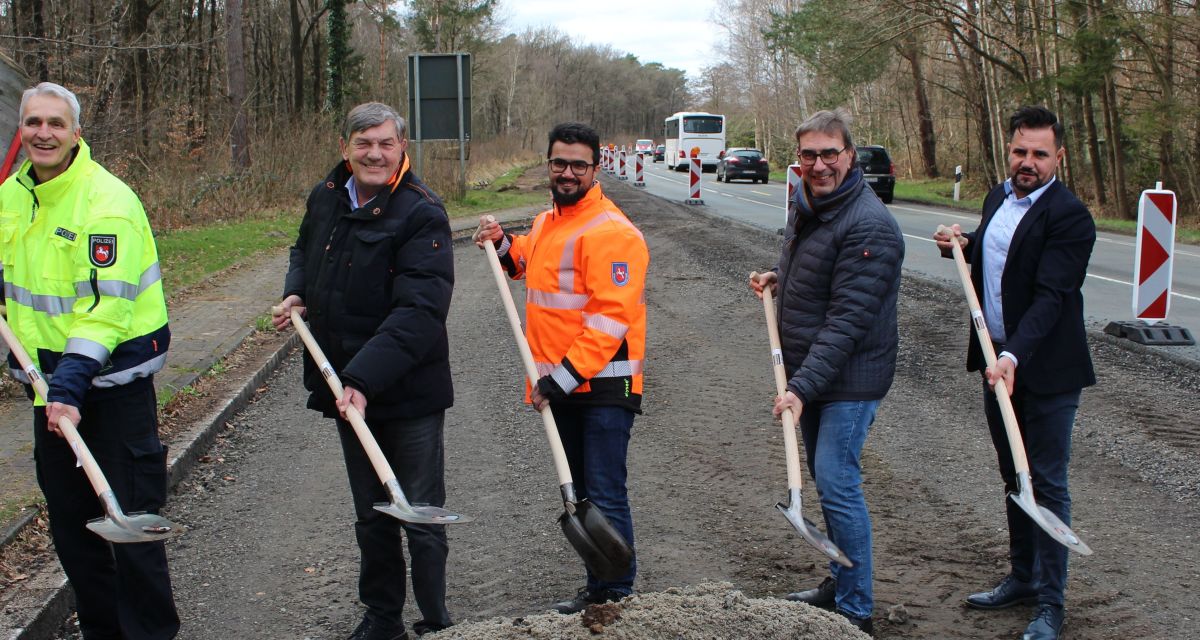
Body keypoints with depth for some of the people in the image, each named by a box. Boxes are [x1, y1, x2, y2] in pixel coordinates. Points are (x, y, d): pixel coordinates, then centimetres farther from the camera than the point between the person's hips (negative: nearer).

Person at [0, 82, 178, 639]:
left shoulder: (107, 200, -18)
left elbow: (107, 306, -24)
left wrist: (71, 386, -30)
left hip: (111, 377, -8)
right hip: (47, 375, 8)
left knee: (130, 516, -2)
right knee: (67, 514, 16)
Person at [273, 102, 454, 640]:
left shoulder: (422, 214, -19)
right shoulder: (325, 198, 4)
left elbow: (418, 312, -27)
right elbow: (305, 251, 27)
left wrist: (364, 379, -33)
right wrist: (296, 293, 5)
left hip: (408, 394, -7)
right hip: (347, 391, 7)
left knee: (422, 519, 3)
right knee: (371, 515, 20)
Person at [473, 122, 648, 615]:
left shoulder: (610, 232, -18)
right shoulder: (547, 222, 13)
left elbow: (609, 320, -24)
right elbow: (533, 267, 35)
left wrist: (563, 379, -24)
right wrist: (503, 244, 15)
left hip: (603, 388, -9)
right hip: (562, 386, 9)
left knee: (604, 496, -5)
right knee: (583, 491, 17)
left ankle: (615, 594, 6)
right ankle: (598, 586, 29)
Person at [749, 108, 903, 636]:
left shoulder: (868, 226, -23)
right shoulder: (803, 205, 8)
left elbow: (848, 320, -27)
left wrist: (802, 385, -30)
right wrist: (779, 279, 7)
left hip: (849, 380, -9)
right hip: (809, 373, 9)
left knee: (837, 484, -9)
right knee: (825, 477, 18)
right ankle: (838, 583, 34)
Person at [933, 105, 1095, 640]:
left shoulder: (1069, 216, -18)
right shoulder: (999, 198, 8)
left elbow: (1051, 295, -26)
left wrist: (1014, 356, -36)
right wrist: (963, 244, 5)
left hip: (1046, 368, -8)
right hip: (998, 359, 8)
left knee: (1047, 485, 0)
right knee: (1015, 478, 18)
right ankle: (1023, 577, 33)